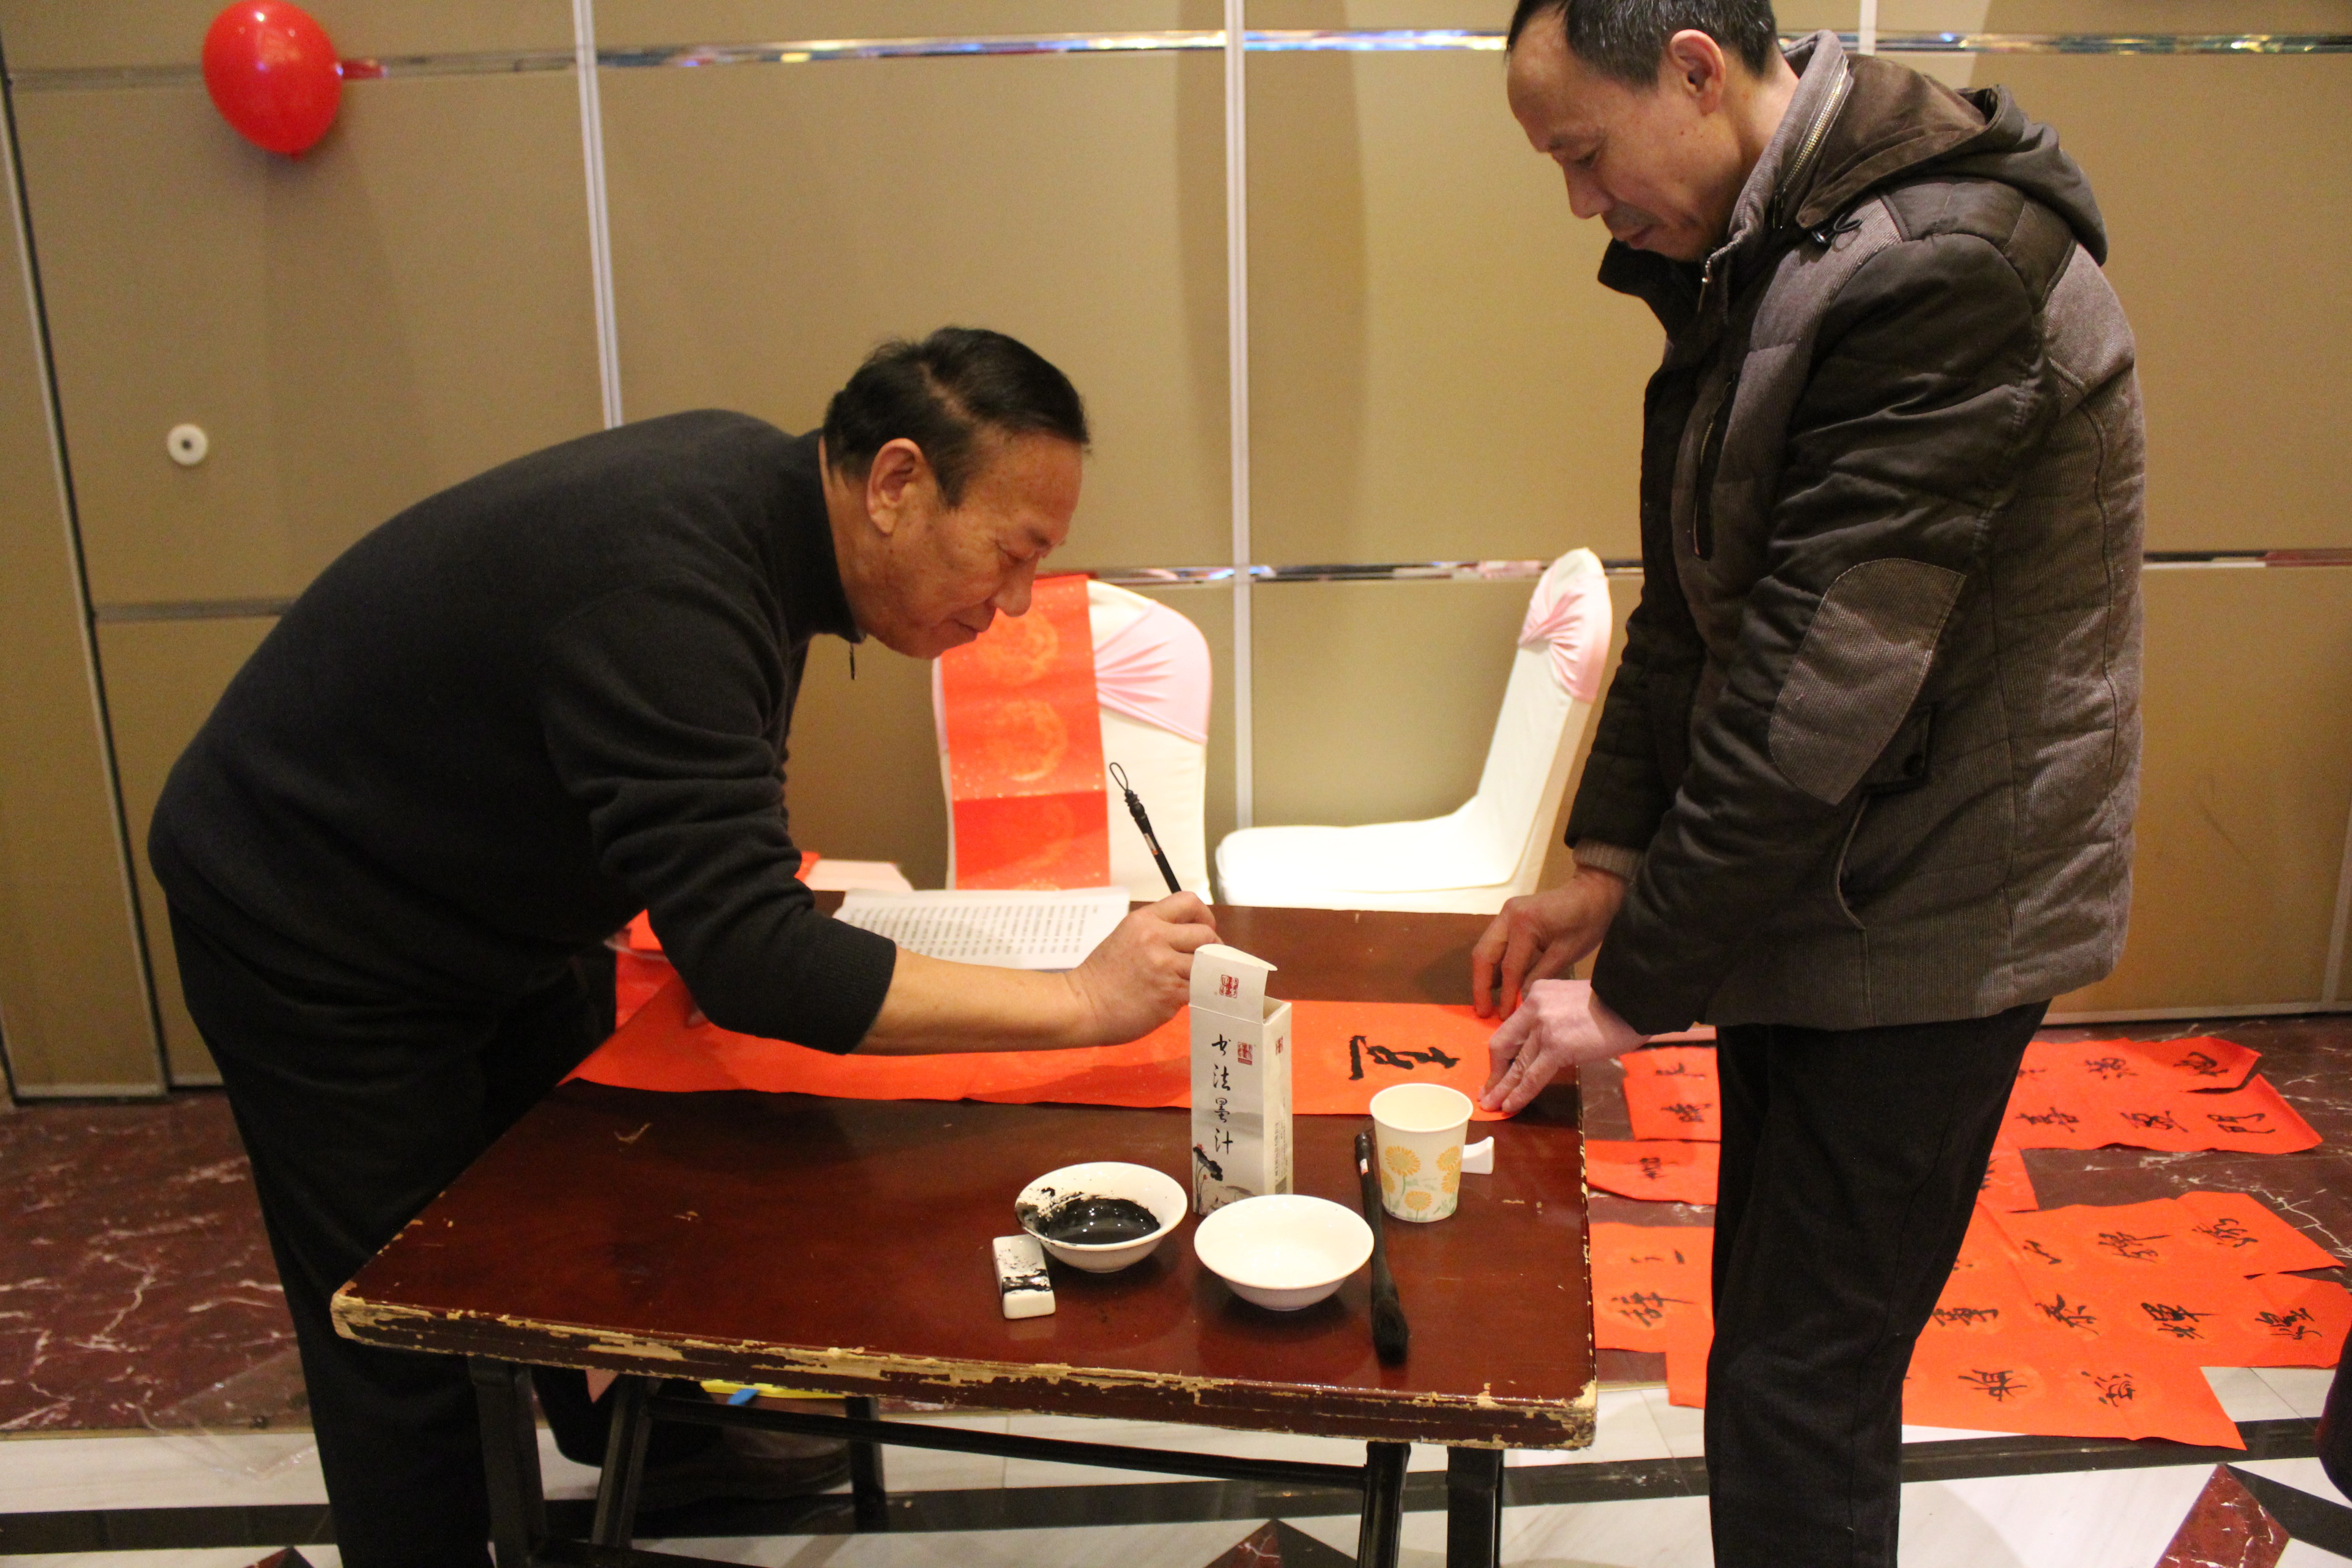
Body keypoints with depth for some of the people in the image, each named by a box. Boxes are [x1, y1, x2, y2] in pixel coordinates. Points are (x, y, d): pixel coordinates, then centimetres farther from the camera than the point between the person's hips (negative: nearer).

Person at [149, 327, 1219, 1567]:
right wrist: (1086, 1001, -36)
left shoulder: (754, 486, -10)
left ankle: (644, 1441, 43)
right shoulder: (662, 587, -38)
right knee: (414, 1342, 2)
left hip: (489, 899, 9)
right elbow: (752, 964, -40)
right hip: (310, 940, -8)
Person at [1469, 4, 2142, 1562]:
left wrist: (1635, 991, -18)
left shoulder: (1942, 274, -24)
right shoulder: (1751, 262, 7)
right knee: (1773, 1318, 19)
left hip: (1928, 912, -8)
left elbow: (1814, 696, -25)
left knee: (1800, 1380, 1)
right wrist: (1604, 864, 5)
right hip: (1810, 883, 9)